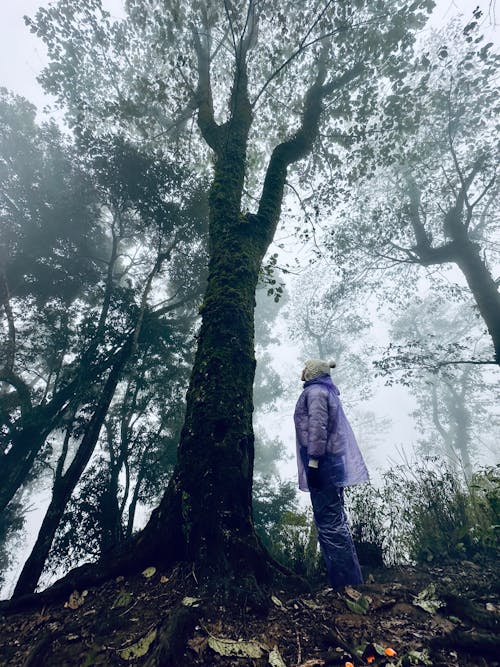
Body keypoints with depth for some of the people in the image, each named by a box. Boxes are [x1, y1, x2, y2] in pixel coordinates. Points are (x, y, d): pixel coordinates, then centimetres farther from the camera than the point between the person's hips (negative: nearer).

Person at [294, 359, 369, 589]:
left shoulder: (315, 391, -10)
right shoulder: (327, 391, 19)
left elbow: (317, 427, -20)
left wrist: (313, 460, -21)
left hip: (322, 463, -10)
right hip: (333, 462, 10)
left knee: (328, 521, -4)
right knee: (335, 520, 17)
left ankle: (345, 581, 3)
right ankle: (350, 578, 28)